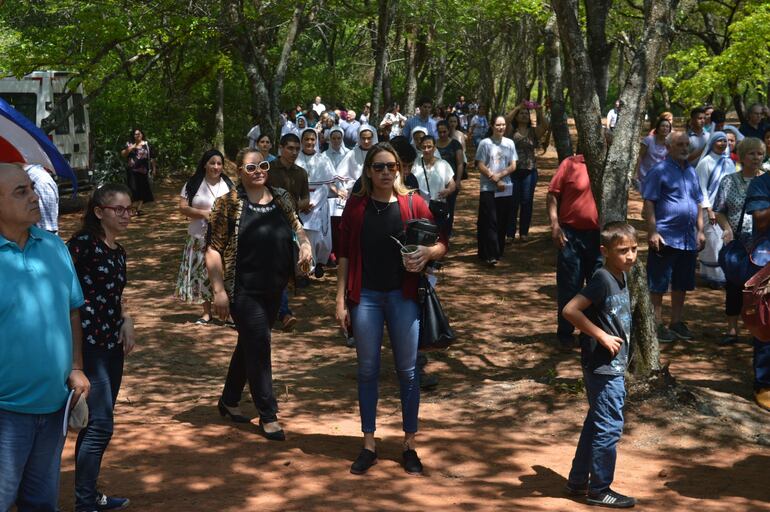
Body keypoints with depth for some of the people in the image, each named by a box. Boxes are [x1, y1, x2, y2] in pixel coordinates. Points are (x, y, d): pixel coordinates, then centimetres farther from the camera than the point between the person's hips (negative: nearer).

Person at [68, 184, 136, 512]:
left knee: (97, 423, 14)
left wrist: (126, 320, 5)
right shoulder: (83, 243, -13)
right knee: (101, 424, -9)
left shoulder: (118, 251, 13)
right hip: (88, 343, -8)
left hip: (112, 344, 8)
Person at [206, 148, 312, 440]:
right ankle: (268, 416, 4)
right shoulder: (229, 204, -9)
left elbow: (297, 228, 20)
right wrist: (219, 290, -17)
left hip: (274, 289, 6)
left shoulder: (281, 199, 7)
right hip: (244, 291, -6)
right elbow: (213, 249, -10)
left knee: (249, 345, 17)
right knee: (259, 346, -6)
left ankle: (229, 401, 34)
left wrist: (305, 245, -4)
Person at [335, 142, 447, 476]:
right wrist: (341, 300, 0)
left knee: (408, 371, 4)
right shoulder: (356, 206, 2)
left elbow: (442, 244, 3)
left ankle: (409, 445, 18)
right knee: (367, 370, 7)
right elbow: (344, 255, 4)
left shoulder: (413, 204, 0)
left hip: (403, 296, -1)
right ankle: (368, 445, 19)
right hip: (366, 297, 1)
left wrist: (427, 253, -19)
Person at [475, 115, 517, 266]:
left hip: (506, 189, 4)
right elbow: (480, 166, -5)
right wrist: (496, 180, -9)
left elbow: (513, 166, 5)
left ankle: (498, 252, 18)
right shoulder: (485, 143, -2)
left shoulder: (510, 143, 8)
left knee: (503, 223, 7)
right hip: (488, 189, -4)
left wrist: (500, 175, -12)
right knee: (490, 222, -8)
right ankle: (490, 255, -10)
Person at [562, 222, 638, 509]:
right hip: (602, 367, -9)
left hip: (614, 366, 9)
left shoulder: (622, 276, 6)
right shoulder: (603, 280, -20)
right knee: (609, 427, -1)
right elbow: (570, 311, -25)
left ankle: (578, 481, 28)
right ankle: (599, 490, 12)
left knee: (596, 423, 17)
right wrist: (602, 337, -20)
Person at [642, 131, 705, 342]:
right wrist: (652, 232, -16)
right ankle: (657, 324, 7)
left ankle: (676, 322, 24)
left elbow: (698, 203, 20)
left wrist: (700, 230, 15)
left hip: (688, 239, 7)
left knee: (682, 285, 13)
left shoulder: (691, 172, 14)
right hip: (665, 237, -7)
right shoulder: (660, 171, -7)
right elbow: (648, 202, -10)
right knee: (658, 285, -1)